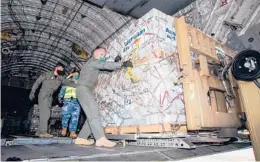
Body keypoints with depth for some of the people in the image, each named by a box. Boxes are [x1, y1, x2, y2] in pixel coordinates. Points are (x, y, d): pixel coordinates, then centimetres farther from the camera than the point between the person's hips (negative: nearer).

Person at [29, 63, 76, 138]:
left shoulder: (60, 78, 8)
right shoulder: (46, 75, 0)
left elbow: (69, 83, -1)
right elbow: (37, 82, 4)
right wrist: (32, 92, 0)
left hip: (50, 97, 5)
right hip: (43, 95, -5)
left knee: (45, 114, 6)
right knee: (45, 113, -17)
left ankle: (39, 132, 16)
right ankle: (43, 132, -17)